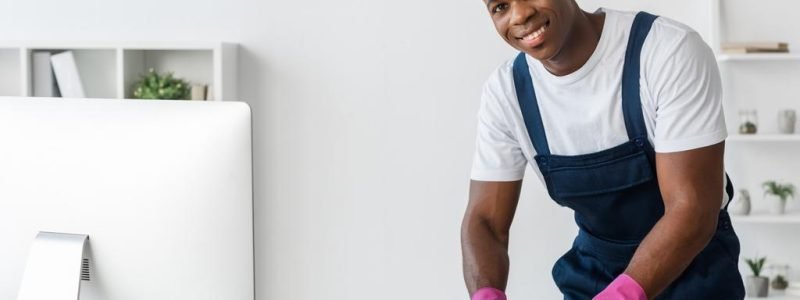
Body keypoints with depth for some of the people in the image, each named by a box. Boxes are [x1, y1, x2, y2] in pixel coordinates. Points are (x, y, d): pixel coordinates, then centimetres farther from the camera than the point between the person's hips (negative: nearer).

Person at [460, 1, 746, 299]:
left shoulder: (672, 52, -26)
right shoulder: (505, 92, -12)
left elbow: (693, 209, -29)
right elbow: (485, 220, -10)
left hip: (693, 270, -3)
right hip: (592, 273, 3)